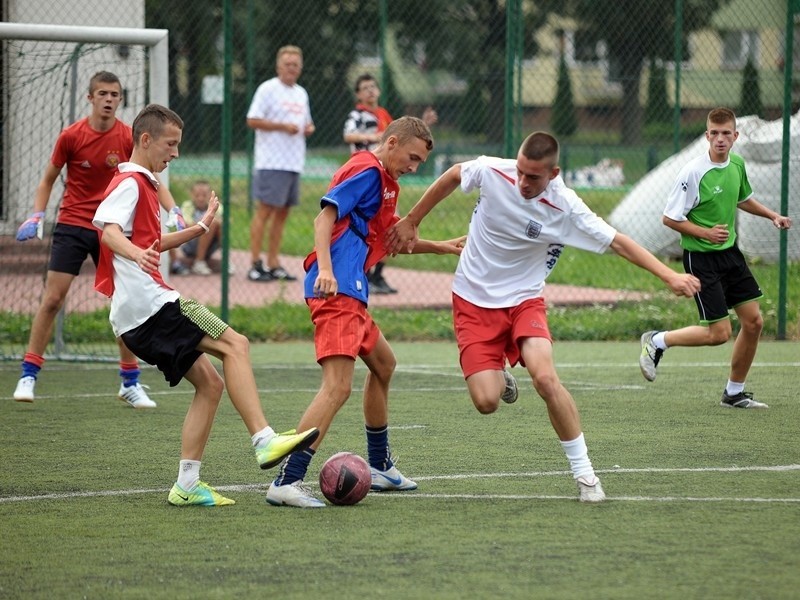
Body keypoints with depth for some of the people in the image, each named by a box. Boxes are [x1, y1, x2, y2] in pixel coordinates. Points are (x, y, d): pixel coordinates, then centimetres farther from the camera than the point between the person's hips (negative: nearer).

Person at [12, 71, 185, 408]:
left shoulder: (129, 138, -4)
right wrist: (37, 216, -6)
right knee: (52, 298, -8)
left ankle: (130, 383, 12)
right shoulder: (71, 136, -5)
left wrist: (173, 212, -17)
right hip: (72, 225, -1)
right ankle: (28, 376, -1)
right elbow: (48, 180, 7)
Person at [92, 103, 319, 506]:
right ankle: (264, 439, -30)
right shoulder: (129, 183, -6)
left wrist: (200, 228, 43)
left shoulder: (142, 185, 26)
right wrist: (138, 255, -44)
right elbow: (109, 231, -25)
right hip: (148, 303, -10)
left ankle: (187, 484, 2)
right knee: (234, 344, -18)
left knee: (210, 383, 6)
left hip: (135, 321, 10)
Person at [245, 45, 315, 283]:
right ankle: (255, 265, -8)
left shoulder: (301, 93, 19)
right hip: (272, 162, -8)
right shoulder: (268, 89, -5)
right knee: (265, 210, -9)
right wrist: (283, 126, -18)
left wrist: (308, 128, 4)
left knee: (282, 212, 8)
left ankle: (273, 264, 12)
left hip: (294, 163, 8)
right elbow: (252, 120, -11)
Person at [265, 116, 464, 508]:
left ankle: (379, 467, 39)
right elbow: (325, 217, -19)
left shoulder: (383, 181, 24)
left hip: (350, 292, 11)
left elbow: (391, 237, 39)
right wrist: (325, 269, -31)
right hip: (337, 289, -11)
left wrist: (439, 247, 38)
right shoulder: (367, 170, -7)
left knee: (382, 364, 27)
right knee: (338, 387, -19)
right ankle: (287, 482, -25)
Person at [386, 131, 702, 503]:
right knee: (486, 402, -13)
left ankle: (584, 472, -12)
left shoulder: (565, 208, -20)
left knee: (545, 377, -26)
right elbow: (451, 177, 5)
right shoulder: (490, 171, -16)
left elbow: (618, 242, -17)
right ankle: (499, 380, 28)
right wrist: (410, 222, 12)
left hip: (524, 300, -1)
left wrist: (669, 276, -24)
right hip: (473, 301, 1)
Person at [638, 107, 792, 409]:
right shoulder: (694, 172, -20)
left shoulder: (737, 164, 3)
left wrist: (772, 215, 14)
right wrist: (706, 233, -24)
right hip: (701, 257, -7)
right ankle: (657, 342, 12)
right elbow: (670, 218, -16)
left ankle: (734, 393, 20)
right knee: (719, 333, -9)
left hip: (730, 253, 7)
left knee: (753, 321, 5)